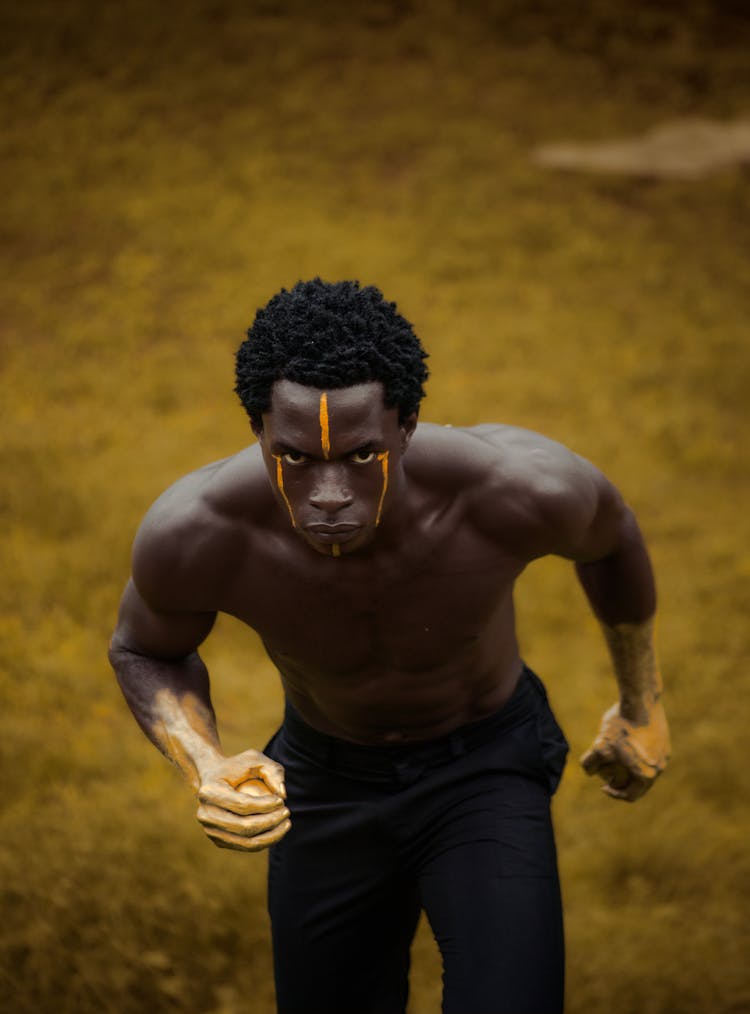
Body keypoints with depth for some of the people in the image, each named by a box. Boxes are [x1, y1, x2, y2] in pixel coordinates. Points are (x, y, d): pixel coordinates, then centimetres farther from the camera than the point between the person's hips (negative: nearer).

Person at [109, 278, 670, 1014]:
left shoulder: (516, 491, -36)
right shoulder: (194, 534, -33)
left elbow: (608, 531, -9)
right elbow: (144, 651, -7)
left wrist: (642, 705, 7)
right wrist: (204, 773, -28)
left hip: (486, 768, -1)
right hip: (324, 784, 2)